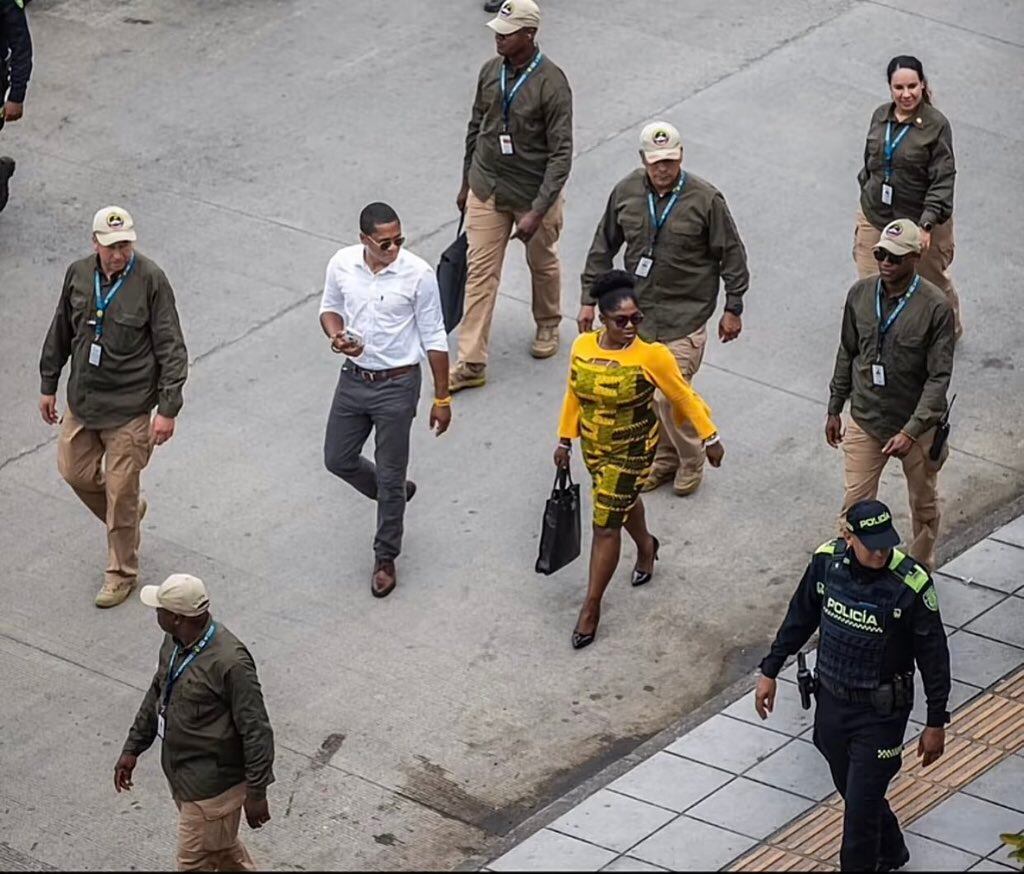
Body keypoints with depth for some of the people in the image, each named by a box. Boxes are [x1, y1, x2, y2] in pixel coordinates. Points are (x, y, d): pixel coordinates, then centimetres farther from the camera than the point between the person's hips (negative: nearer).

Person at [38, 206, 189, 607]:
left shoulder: (150, 280, -16)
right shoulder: (78, 274, -2)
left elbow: (172, 349, -13)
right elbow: (60, 334, 12)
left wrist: (168, 409, -16)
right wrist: (48, 386, 16)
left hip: (129, 406, -5)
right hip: (82, 399, 5)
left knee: (121, 491, 1)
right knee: (75, 471, 15)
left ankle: (122, 573, 18)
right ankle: (128, 515, 43)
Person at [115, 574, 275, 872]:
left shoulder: (229, 662, -30)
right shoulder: (174, 642, -3)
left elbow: (256, 731, -24)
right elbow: (157, 694, 14)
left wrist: (256, 792, -20)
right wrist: (132, 748, 18)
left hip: (212, 785, -8)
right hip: (182, 774, 8)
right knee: (222, 848, 25)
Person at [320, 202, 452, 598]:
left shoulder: (418, 274, -20)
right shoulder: (341, 264, -10)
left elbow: (433, 338, -11)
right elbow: (330, 308, 10)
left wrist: (442, 398, -6)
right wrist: (336, 336, -15)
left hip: (396, 386, -4)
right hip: (353, 379, 4)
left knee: (390, 475, 5)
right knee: (338, 459, 16)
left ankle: (386, 559, 23)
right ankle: (395, 494, 45)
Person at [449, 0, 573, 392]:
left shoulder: (551, 84, -23)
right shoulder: (491, 71, -5)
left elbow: (561, 154, -22)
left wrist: (538, 212, -27)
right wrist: (467, 183, 16)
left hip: (534, 194, -4)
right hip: (487, 190, 4)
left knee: (542, 264, 19)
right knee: (480, 272, 2)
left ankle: (548, 326, 46)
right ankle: (471, 363, 4)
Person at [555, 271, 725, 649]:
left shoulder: (652, 355, -23)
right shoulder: (582, 347, -11)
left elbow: (684, 397, -11)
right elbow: (573, 396, 5)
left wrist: (710, 438, -4)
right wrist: (565, 440, 10)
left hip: (632, 451, -5)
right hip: (594, 446, 5)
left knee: (605, 526, -3)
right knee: (623, 501, 29)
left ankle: (591, 607, 10)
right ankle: (646, 546, 61)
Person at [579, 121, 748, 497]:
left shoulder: (705, 199, -11)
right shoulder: (626, 193, 0)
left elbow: (732, 255, -2)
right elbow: (603, 247, 11)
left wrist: (733, 309, 1)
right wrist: (589, 298, 11)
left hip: (684, 315, -4)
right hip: (637, 311, 5)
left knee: (670, 394, -10)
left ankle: (691, 461, 13)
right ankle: (663, 458, 29)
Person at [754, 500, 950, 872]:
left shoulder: (911, 584, -23)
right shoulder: (826, 561, -12)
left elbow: (934, 656, -13)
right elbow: (799, 618, 6)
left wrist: (936, 723, -8)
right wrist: (770, 671, 11)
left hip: (880, 713, -5)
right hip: (831, 700, 5)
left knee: (861, 804, -2)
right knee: (850, 789, 22)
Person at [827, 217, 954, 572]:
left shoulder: (935, 308, -19)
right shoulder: (860, 294, -7)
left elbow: (939, 377, -19)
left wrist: (911, 432, -26)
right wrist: (834, 409, 11)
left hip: (917, 424, -2)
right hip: (865, 421, 2)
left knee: (924, 504, 17)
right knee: (856, 503, 2)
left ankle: (922, 569, 37)